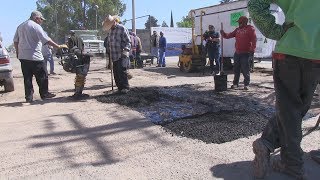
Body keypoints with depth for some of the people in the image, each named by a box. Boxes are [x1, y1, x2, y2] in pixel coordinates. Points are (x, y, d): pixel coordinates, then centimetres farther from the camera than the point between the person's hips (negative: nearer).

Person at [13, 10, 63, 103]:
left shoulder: (20, 26, 16)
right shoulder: (36, 26, -9)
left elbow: (15, 41, 19)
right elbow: (46, 40, -15)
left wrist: (18, 52, 25)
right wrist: (58, 46, -12)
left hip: (23, 56, 8)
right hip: (34, 57, -7)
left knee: (27, 78, 9)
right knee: (42, 77, 5)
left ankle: (28, 97, 10)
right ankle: (44, 93, 12)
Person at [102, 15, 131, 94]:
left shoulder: (122, 29, -6)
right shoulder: (111, 30, 18)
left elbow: (127, 41, -11)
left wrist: (126, 50, -24)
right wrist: (108, 49, 16)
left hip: (122, 55, -8)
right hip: (114, 56, 8)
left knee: (122, 70, -18)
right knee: (116, 73, 6)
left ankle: (125, 87, -9)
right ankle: (120, 87, 15)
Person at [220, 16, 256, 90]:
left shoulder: (250, 29, -4)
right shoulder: (237, 29, 14)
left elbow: (254, 39, -12)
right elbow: (229, 35, 12)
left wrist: (252, 49, -19)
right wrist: (223, 33, -7)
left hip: (245, 53, -6)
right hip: (237, 53, 6)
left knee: (245, 69, -3)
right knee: (236, 69, 10)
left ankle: (246, 84, 6)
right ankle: (235, 83, 19)